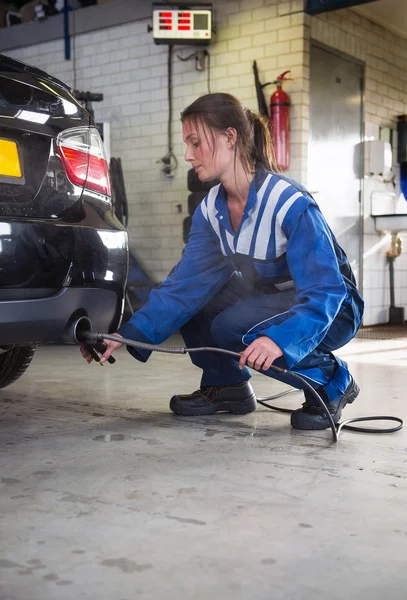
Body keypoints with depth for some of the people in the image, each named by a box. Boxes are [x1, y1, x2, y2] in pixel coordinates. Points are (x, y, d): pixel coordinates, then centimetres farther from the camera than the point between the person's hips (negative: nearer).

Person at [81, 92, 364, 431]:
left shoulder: (291, 203, -28)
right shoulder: (211, 211, -7)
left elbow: (326, 292, -32)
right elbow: (186, 283, -13)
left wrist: (279, 338, -49)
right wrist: (130, 336, -24)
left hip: (333, 307, -6)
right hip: (268, 299, 7)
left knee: (234, 327, -30)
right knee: (189, 299, -10)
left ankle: (332, 381, -9)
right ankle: (226, 386, 7)